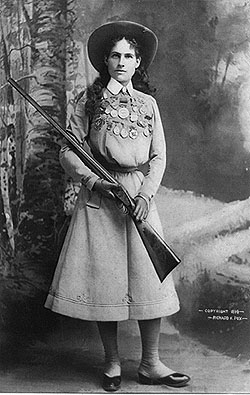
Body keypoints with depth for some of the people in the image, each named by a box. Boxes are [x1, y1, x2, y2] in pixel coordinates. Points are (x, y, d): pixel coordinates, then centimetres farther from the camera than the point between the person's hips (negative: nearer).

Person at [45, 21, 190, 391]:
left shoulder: (147, 103, 13)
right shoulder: (90, 100, 6)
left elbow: (159, 156, 9)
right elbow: (68, 152, 3)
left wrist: (145, 194, -7)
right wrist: (93, 181, -13)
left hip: (141, 194, 2)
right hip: (100, 195, -2)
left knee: (150, 279, -1)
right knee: (104, 277, -1)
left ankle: (150, 364, 12)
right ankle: (112, 362, 16)